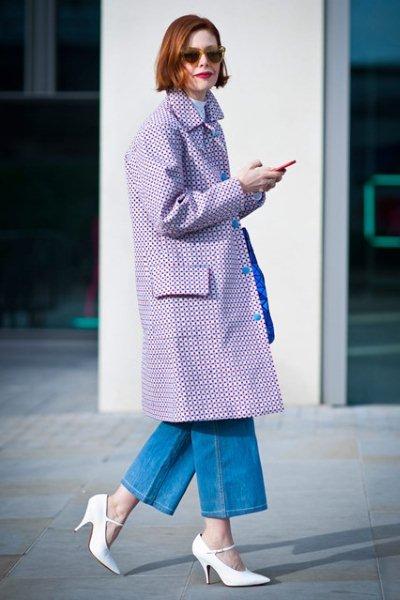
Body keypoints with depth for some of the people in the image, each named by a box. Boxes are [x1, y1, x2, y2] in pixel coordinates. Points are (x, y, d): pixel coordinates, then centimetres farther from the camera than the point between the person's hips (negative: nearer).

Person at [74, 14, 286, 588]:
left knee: (200, 411, 9)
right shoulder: (160, 130, -11)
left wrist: (255, 188, 5)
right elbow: (171, 214, -19)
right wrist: (239, 186, -12)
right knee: (216, 407, -4)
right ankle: (218, 542, 6)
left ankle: (115, 508, 18)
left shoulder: (209, 126, 16)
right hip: (185, 288, -9)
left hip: (219, 283, 9)